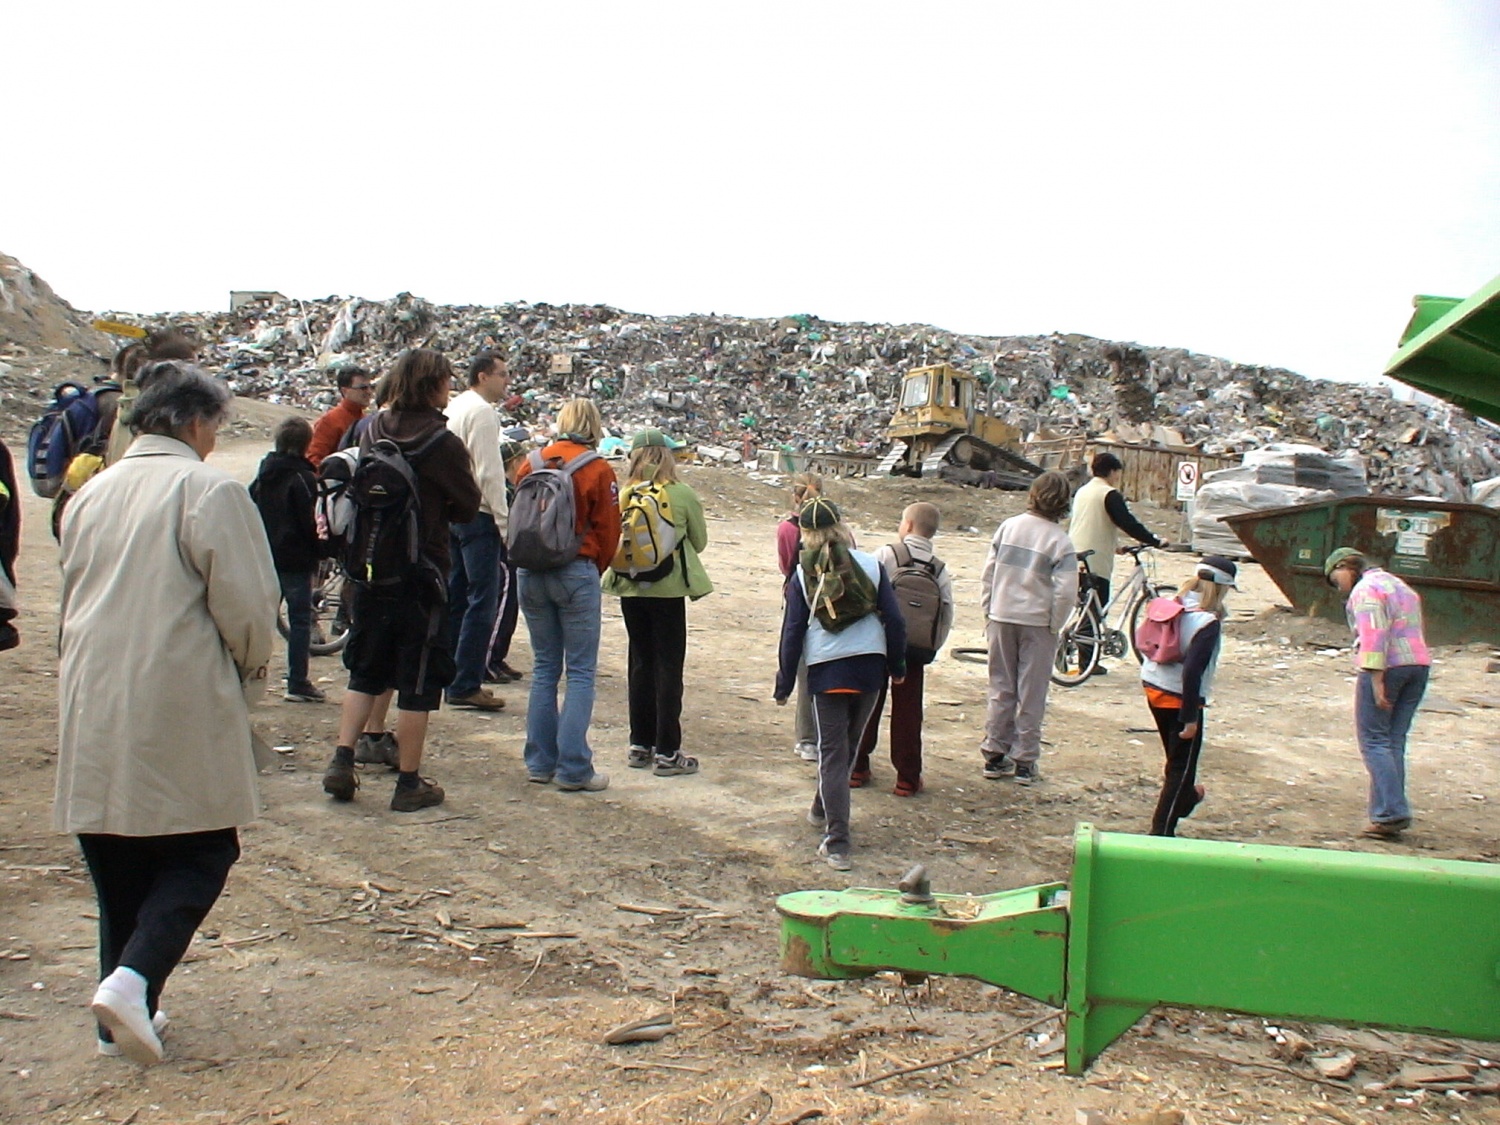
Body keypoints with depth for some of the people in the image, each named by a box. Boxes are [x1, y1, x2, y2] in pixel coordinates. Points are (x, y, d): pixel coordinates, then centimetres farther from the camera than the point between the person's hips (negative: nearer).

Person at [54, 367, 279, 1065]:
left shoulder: (90, 495, 11)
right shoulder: (209, 490, -10)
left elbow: (73, 598, 20)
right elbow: (247, 602, -12)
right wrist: (250, 668, 6)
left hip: (91, 710, 6)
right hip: (182, 705, -6)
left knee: (117, 864, 16)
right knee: (199, 854, 6)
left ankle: (124, 1015, 21)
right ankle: (133, 978, -11)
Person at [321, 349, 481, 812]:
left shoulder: (374, 431, 2)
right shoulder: (443, 444, -13)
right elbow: (468, 507, -4)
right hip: (420, 574, -5)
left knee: (365, 672, 19)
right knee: (418, 682, 4)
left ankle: (342, 760, 11)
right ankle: (409, 783, 10)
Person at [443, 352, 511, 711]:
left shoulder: (453, 408, 15)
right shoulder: (482, 412, -12)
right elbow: (489, 472, -17)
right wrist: (504, 522, -14)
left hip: (451, 512, 10)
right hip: (478, 514, -10)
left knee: (456, 596, 14)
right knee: (483, 601, -7)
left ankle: (451, 678, 21)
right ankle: (465, 686, -7)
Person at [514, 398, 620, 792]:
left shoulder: (532, 463, 5)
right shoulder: (597, 470, -6)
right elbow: (607, 530, -3)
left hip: (530, 572, 5)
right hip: (576, 571, -4)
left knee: (544, 667, 13)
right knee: (581, 672, 1)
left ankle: (540, 762, 17)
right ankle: (574, 769, -1)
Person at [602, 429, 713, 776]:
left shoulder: (622, 495, -4)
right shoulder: (682, 495, -8)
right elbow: (699, 541, 4)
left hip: (630, 589, 3)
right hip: (668, 589, -3)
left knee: (640, 665, 14)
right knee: (669, 669, 4)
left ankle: (640, 745, 20)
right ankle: (667, 751, 5)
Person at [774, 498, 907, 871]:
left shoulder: (804, 574, 0)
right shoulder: (870, 564, 2)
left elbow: (792, 631, 0)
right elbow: (894, 619, 3)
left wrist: (784, 685, 7)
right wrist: (897, 667, 16)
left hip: (825, 669, -2)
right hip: (869, 665, 2)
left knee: (832, 753, 3)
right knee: (848, 746, 20)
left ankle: (837, 844, -3)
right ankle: (822, 811, 40)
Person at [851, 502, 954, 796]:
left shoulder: (886, 554, -8)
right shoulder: (940, 570, 1)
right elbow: (946, 618, 1)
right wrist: (931, 650, 11)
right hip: (914, 651, 2)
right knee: (907, 713, 9)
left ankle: (857, 769, 19)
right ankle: (908, 778, 12)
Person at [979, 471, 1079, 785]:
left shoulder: (1008, 526, 0)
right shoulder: (1061, 541, -10)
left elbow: (988, 573, 2)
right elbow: (1066, 592, -15)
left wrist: (988, 612, 10)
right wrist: (1054, 626, -1)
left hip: (1001, 619, 3)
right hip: (1037, 623, -3)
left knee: (1001, 689, 13)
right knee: (1031, 694, 7)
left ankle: (995, 755, 17)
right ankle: (1025, 762, 12)